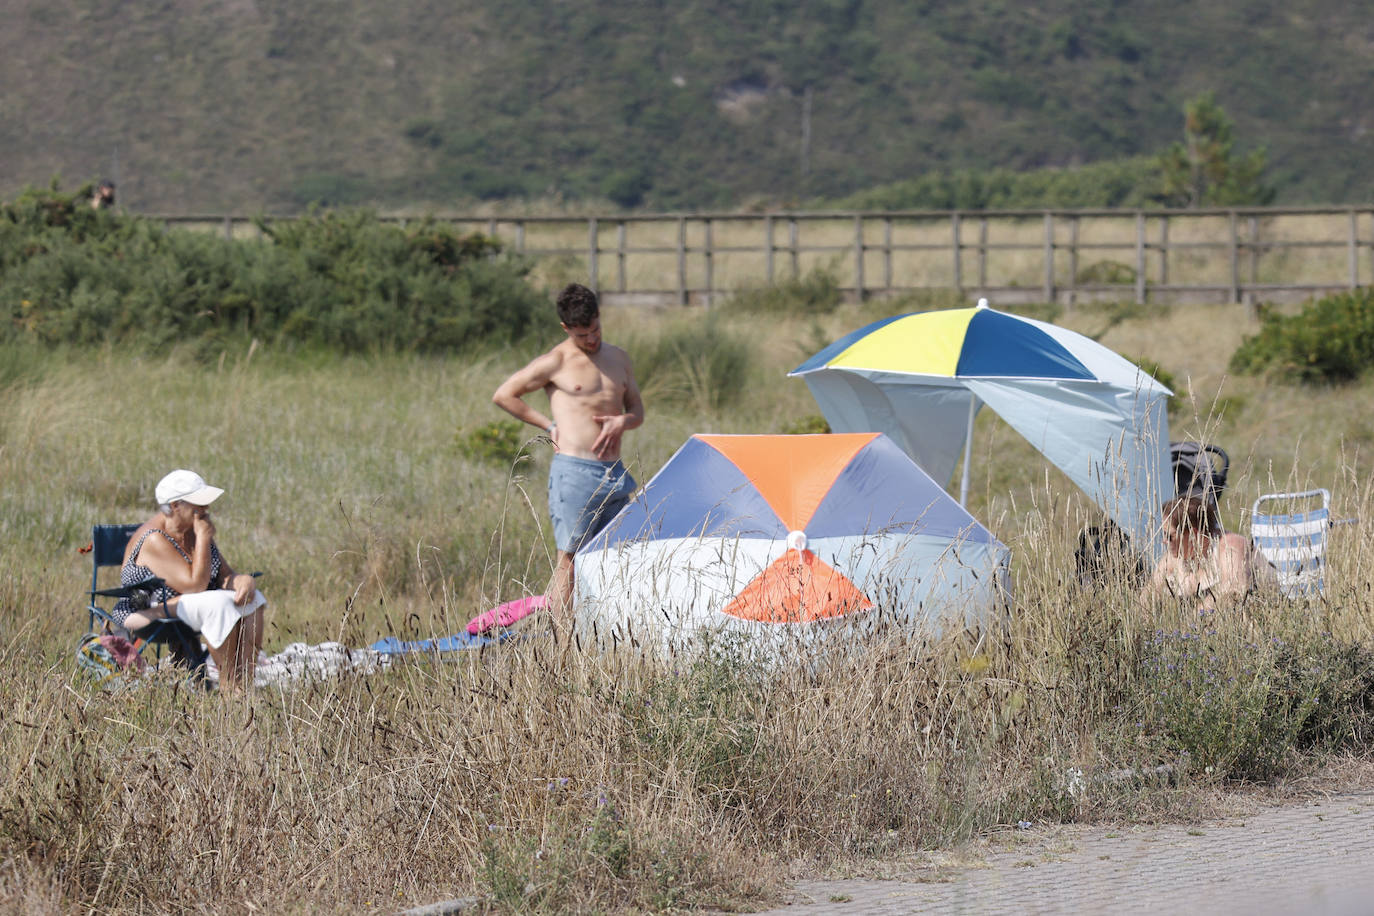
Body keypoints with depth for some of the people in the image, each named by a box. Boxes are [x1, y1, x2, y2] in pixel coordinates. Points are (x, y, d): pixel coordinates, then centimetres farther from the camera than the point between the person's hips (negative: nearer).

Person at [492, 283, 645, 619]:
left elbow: (638, 410, 20)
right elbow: (503, 395, 1)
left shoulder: (618, 358, 15)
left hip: (615, 474, 6)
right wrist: (548, 425, -1)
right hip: (574, 473, -6)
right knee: (570, 559, -10)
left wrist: (623, 421, -4)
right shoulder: (555, 363, -3)